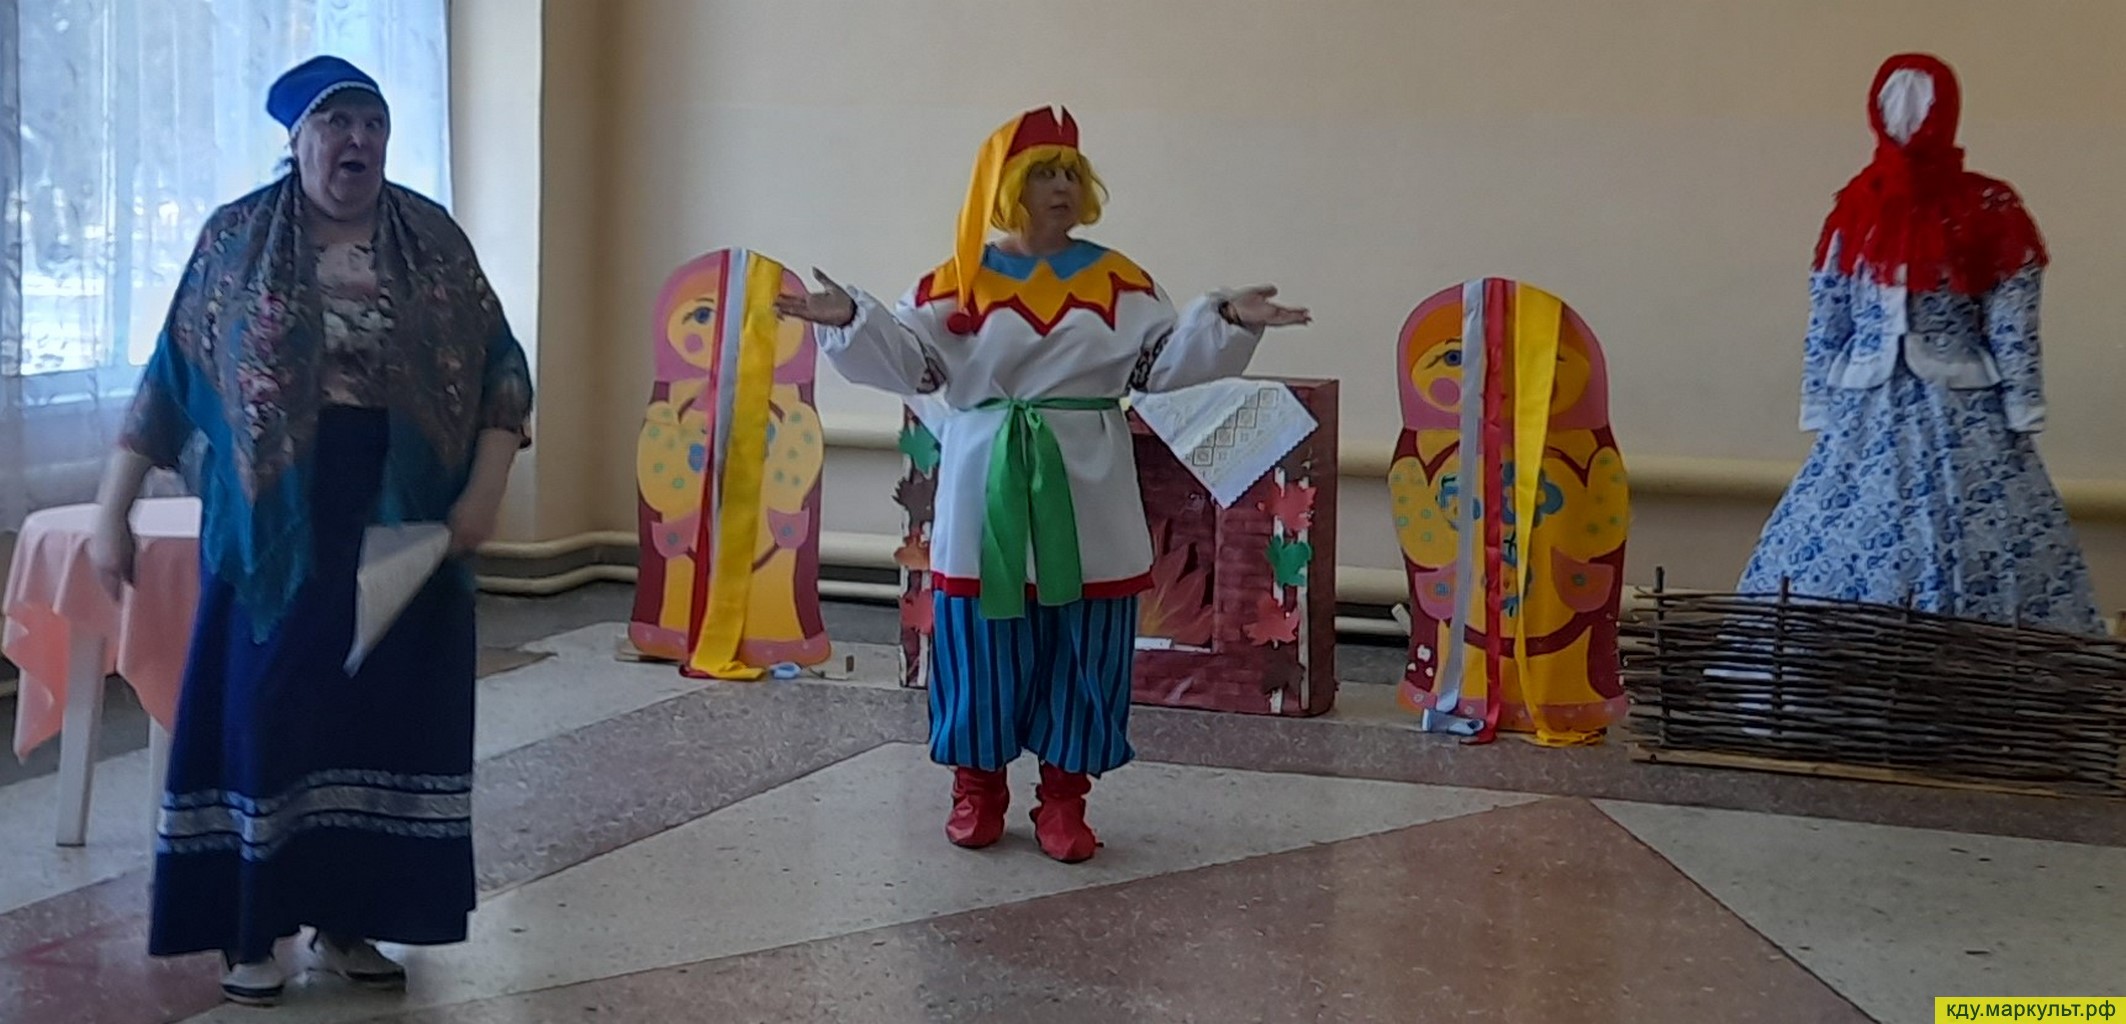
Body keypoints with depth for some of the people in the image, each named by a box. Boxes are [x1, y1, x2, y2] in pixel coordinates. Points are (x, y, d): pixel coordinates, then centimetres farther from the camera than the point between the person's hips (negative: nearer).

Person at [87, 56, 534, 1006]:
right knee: (263, 716, 2)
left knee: (384, 717, 5)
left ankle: (347, 921, 18)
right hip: (274, 529, -2)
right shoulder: (235, 239, 0)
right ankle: (248, 931, 13)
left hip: (404, 527, 2)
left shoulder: (434, 240, 3)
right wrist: (112, 517, 0)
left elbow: (501, 369, 3)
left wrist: (484, 490, -9)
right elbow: (167, 384, 2)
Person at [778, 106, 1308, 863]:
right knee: (983, 645, 6)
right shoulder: (959, 283, 1)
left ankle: (1063, 799, 16)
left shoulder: (1115, 279, 5)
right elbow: (910, 364, -4)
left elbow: (1165, 360, 1)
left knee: (1079, 653, 5)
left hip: (1085, 500, 1)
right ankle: (978, 789, 21)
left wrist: (1227, 322, -13)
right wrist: (852, 320, -19)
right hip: (988, 493, -1)